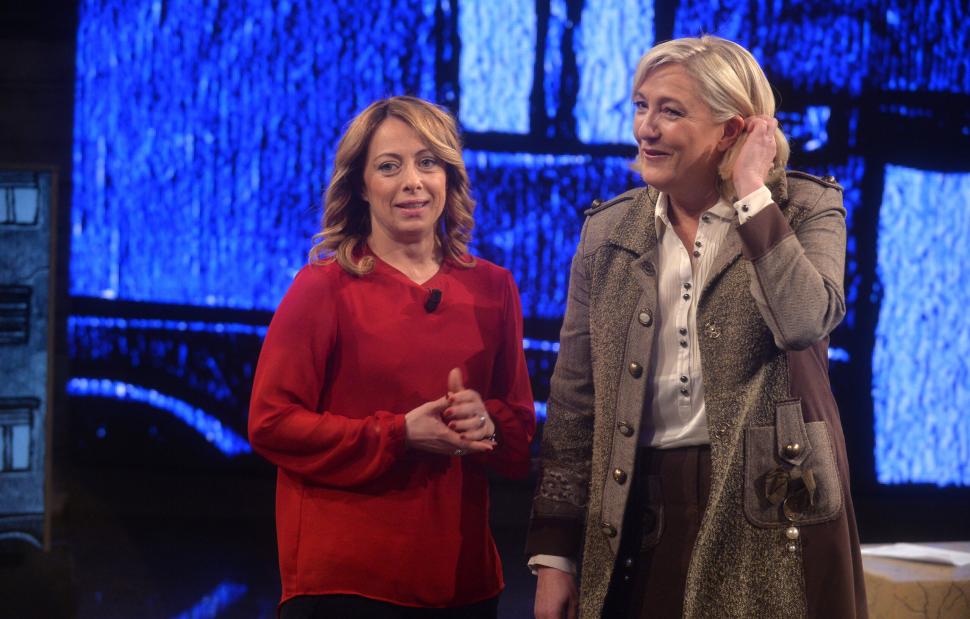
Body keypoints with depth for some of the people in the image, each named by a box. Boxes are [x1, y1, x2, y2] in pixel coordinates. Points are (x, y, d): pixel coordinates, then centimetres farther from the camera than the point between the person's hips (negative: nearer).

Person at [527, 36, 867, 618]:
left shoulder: (804, 206, -1)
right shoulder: (610, 229, 7)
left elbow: (804, 320, -23)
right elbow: (575, 398, 7)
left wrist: (752, 191, -15)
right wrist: (554, 553, 3)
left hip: (766, 510, -3)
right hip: (639, 514, 3)